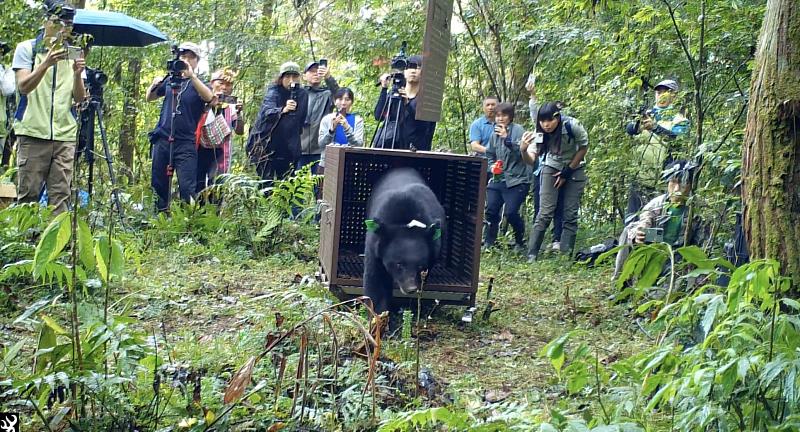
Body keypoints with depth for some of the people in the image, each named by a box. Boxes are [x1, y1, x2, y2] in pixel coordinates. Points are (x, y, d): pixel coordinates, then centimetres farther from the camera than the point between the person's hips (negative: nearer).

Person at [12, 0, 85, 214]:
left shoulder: (72, 55, 15)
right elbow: (23, 87, -7)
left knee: (60, 197, -2)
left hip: (65, 136, 3)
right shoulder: (26, 49, 7)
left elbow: (79, 98, 8)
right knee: (28, 195, -5)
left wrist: (77, 74, -12)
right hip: (33, 134, -3)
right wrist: (46, 63, -21)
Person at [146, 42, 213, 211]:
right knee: (158, 185, 4)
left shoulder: (199, 84, 3)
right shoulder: (170, 80, 14)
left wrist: (192, 76, -31)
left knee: (187, 187, -11)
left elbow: (209, 97, -19)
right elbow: (149, 98, 20)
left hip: (186, 142, -4)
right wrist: (154, 86, -1)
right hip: (162, 139, 4)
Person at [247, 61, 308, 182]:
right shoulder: (274, 91, -6)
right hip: (267, 145, -4)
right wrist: (283, 110, -44)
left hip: (289, 148, 4)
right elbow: (266, 111, -26)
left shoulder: (302, 95, 6)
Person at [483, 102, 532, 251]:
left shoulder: (518, 130, -8)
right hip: (498, 178, 6)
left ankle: (520, 241, 11)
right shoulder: (495, 133, 11)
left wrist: (507, 138, -31)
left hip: (517, 179, -6)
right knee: (491, 210, 1)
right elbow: (489, 154, 25)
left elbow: (523, 151, -22)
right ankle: (489, 241, 19)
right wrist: (492, 165, 6)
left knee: (510, 212, -13)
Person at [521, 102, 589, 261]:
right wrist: (523, 150, -52)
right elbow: (531, 160, -30)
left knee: (570, 214, -4)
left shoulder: (573, 126, -28)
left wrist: (568, 172, -11)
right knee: (545, 213, -9)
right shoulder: (540, 133, -21)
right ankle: (531, 255, -6)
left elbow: (584, 147, -11)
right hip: (552, 169, 1)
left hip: (575, 168, -1)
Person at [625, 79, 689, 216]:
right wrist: (638, 123, -15)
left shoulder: (676, 115, 6)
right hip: (641, 168, 5)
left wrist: (656, 126, -28)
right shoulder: (648, 113, 20)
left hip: (663, 167, -5)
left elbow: (681, 128, -14)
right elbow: (630, 129, 9)